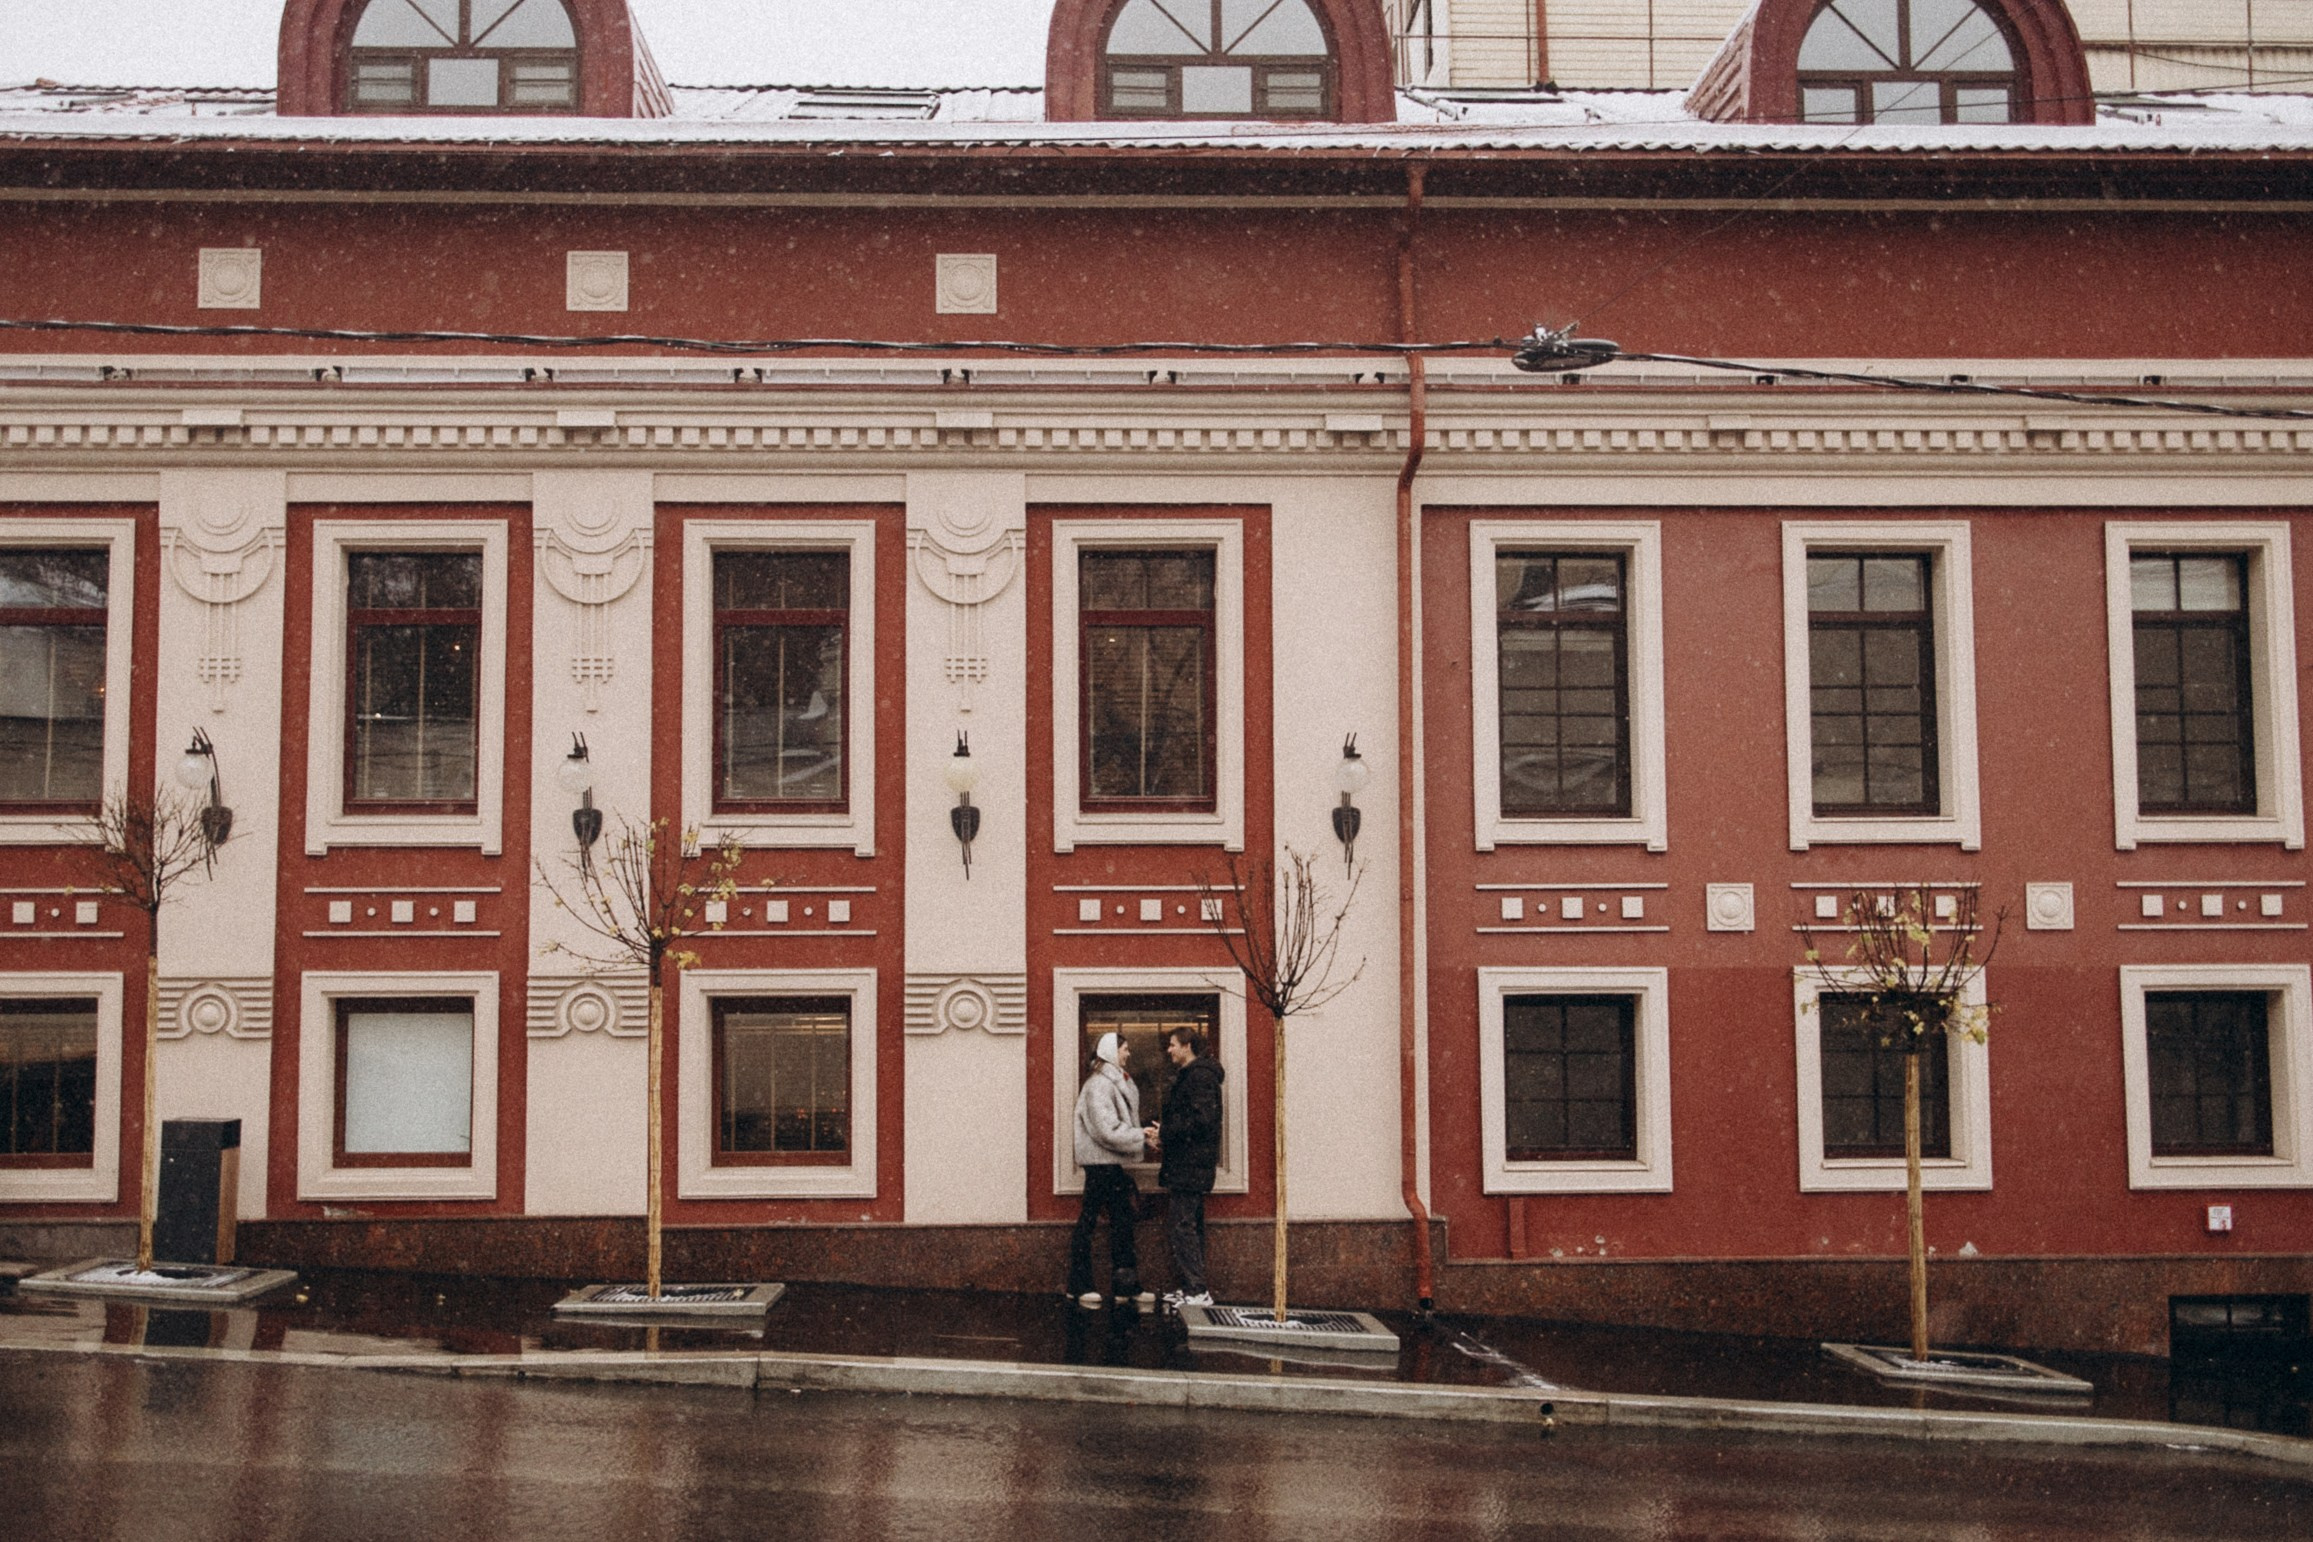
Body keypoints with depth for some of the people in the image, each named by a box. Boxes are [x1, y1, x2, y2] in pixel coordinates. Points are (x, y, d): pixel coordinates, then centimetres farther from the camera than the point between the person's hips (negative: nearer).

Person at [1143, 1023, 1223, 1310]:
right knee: (1190, 1227, 13)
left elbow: (1201, 1120, -23)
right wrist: (1163, 1135, 9)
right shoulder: (1189, 1076, 19)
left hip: (1189, 1165, -11)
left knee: (1182, 1227, -10)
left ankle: (1197, 1291, -11)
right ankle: (1193, 1287, 18)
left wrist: (1164, 1135, -17)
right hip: (1189, 1165, 11)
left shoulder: (1199, 1077, -14)